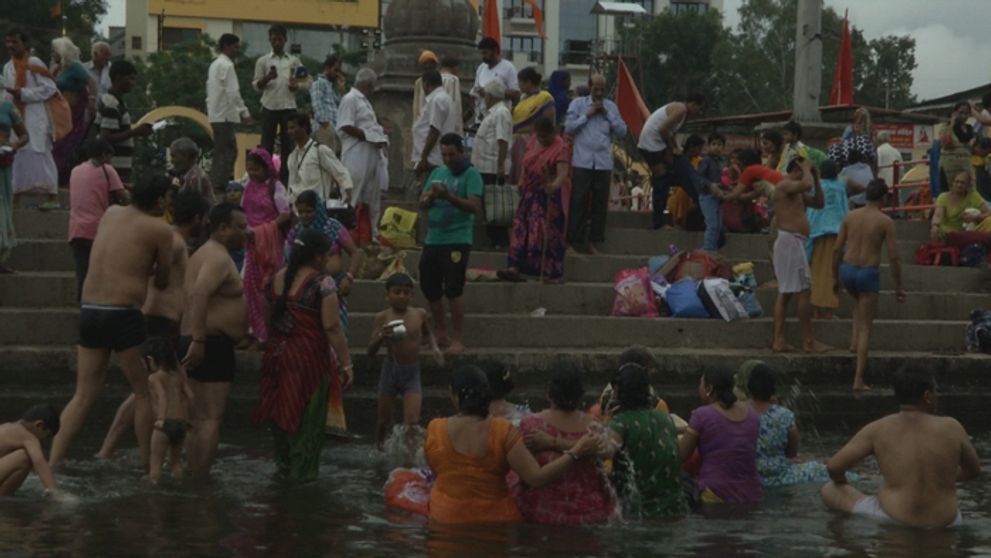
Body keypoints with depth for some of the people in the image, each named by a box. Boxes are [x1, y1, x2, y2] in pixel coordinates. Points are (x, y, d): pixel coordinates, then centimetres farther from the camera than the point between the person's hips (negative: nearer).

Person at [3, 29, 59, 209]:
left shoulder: (34, 63, -8)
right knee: (15, 157, 6)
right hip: (15, 118, 6)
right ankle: (14, 197, 12)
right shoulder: (7, 67, 10)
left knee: (39, 156, -8)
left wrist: (23, 93, -17)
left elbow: (49, 88, -13)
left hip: (35, 119, -6)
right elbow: (7, 94, 16)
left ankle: (53, 197, -6)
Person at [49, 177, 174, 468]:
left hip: (89, 311, 6)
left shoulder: (111, 214, 15)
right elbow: (162, 282, 6)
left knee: (84, 395, 11)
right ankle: (148, 465, 16)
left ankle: (52, 463, 3)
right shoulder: (160, 230, -3)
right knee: (144, 392, 10)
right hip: (123, 315, -6)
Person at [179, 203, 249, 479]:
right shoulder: (218, 258, -14)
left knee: (198, 418, 14)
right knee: (211, 418, -9)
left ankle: (193, 477, 18)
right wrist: (198, 340, -34)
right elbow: (199, 295, -29)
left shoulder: (204, 254, 20)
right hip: (212, 344, -11)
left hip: (197, 344, 11)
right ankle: (201, 479, -11)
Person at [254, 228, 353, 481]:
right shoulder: (322, 283, -15)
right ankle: (302, 470, 12)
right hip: (310, 357, -6)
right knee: (308, 415, 6)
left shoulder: (275, 279, 5)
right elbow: (332, 327, -19)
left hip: (277, 354, 6)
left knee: (283, 410, 19)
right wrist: (346, 363, -15)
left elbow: (266, 320, 11)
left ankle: (283, 464, 31)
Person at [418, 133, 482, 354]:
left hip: (457, 240, -7)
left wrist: (448, 196, -28)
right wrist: (429, 197, -10)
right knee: (430, 287, 11)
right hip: (432, 239, 7)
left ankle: (458, 340, -2)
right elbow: (422, 204, 13)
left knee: (453, 289, -9)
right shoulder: (437, 172, 14)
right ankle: (441, 336, 26)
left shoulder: (471, 175, -5)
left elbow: (474, 206, -17)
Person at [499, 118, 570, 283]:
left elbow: (563, 172, -32)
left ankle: (553, 273, 2)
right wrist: (522, 181, 17)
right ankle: (515, 267, -2)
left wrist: (555, 184, -51)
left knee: (549, 234, -6)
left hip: (550, 196, -7)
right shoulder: (533, 141, 3)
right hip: (531, 193, 7)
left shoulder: (560, 148, -19)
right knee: (522, 229, 0)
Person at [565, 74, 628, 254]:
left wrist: (607, 114, -1)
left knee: (600, 203, 4)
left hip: (604, 162, 3)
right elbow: (569, 128, -2)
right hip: (582, 161, -3)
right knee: (578, 202, -4)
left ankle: (594, 242, 12)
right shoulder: (578, 104, 6)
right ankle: (571, 241, 0)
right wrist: (588, 114, -5)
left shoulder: (611, 107, 12)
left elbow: (622, 132, 6)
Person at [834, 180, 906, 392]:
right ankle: (858, 380, 0)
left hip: (847, 270, 4)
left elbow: (837, 250, 6)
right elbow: (893, 257, -9)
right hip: (869, 273, -4)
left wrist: (836, 279, 18)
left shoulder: (850, 216, 5)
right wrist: (898, 287, 1)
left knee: (861, 302, 39)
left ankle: (854, 341, 24)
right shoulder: (885, 222, -7)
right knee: (865, 328, 3)